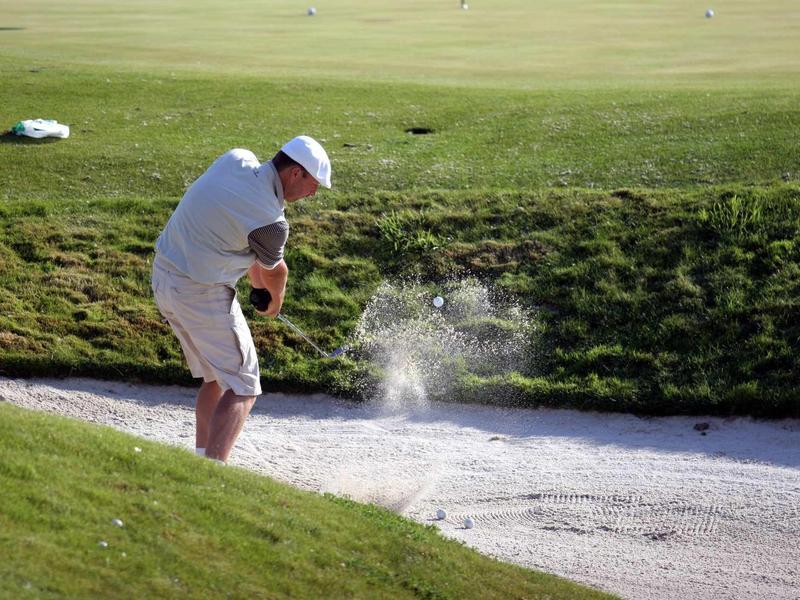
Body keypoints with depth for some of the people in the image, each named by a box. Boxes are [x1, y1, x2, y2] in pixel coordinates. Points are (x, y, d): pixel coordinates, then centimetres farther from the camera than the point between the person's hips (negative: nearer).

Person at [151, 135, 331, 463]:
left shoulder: (236, 159, -3)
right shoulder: (270, 222, -21)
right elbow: (274, 272, 2)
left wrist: (256, 280, 17)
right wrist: (276, 301, 23)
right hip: (202, 293, -9)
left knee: (216, 378, 20)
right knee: (242, 387, -4)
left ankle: (202, 457, 24)